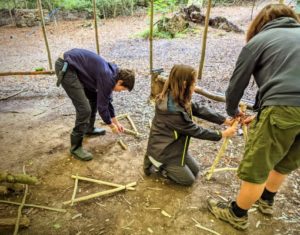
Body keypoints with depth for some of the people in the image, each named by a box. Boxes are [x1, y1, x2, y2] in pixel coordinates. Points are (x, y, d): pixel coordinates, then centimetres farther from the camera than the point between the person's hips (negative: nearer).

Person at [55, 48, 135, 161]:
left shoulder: (112, 74, 9)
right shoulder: (107, 78, -19)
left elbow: (106, 100, 20)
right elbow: (102, 105, -12)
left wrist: (116, 122, 25)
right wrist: (112, 125, 5)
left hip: (72, 65, 10)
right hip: (65, 67, -10)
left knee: (94, 97, 18)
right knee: (84, 109, -12)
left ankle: (89, 128, 36)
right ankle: (75, 147, 3)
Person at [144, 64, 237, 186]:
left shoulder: (178, 99, -7)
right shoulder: (173, 111, -34)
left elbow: (199, 110, -4)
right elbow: (196, 131, -24)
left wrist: (225, 120, -7)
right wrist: (222, 134, -12)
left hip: (173, 146, 9)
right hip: (163, 151, -9)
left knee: (195, 170, 19)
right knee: (188, 180, 8)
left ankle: (167, 164, 22)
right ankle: (156, 163, 12)